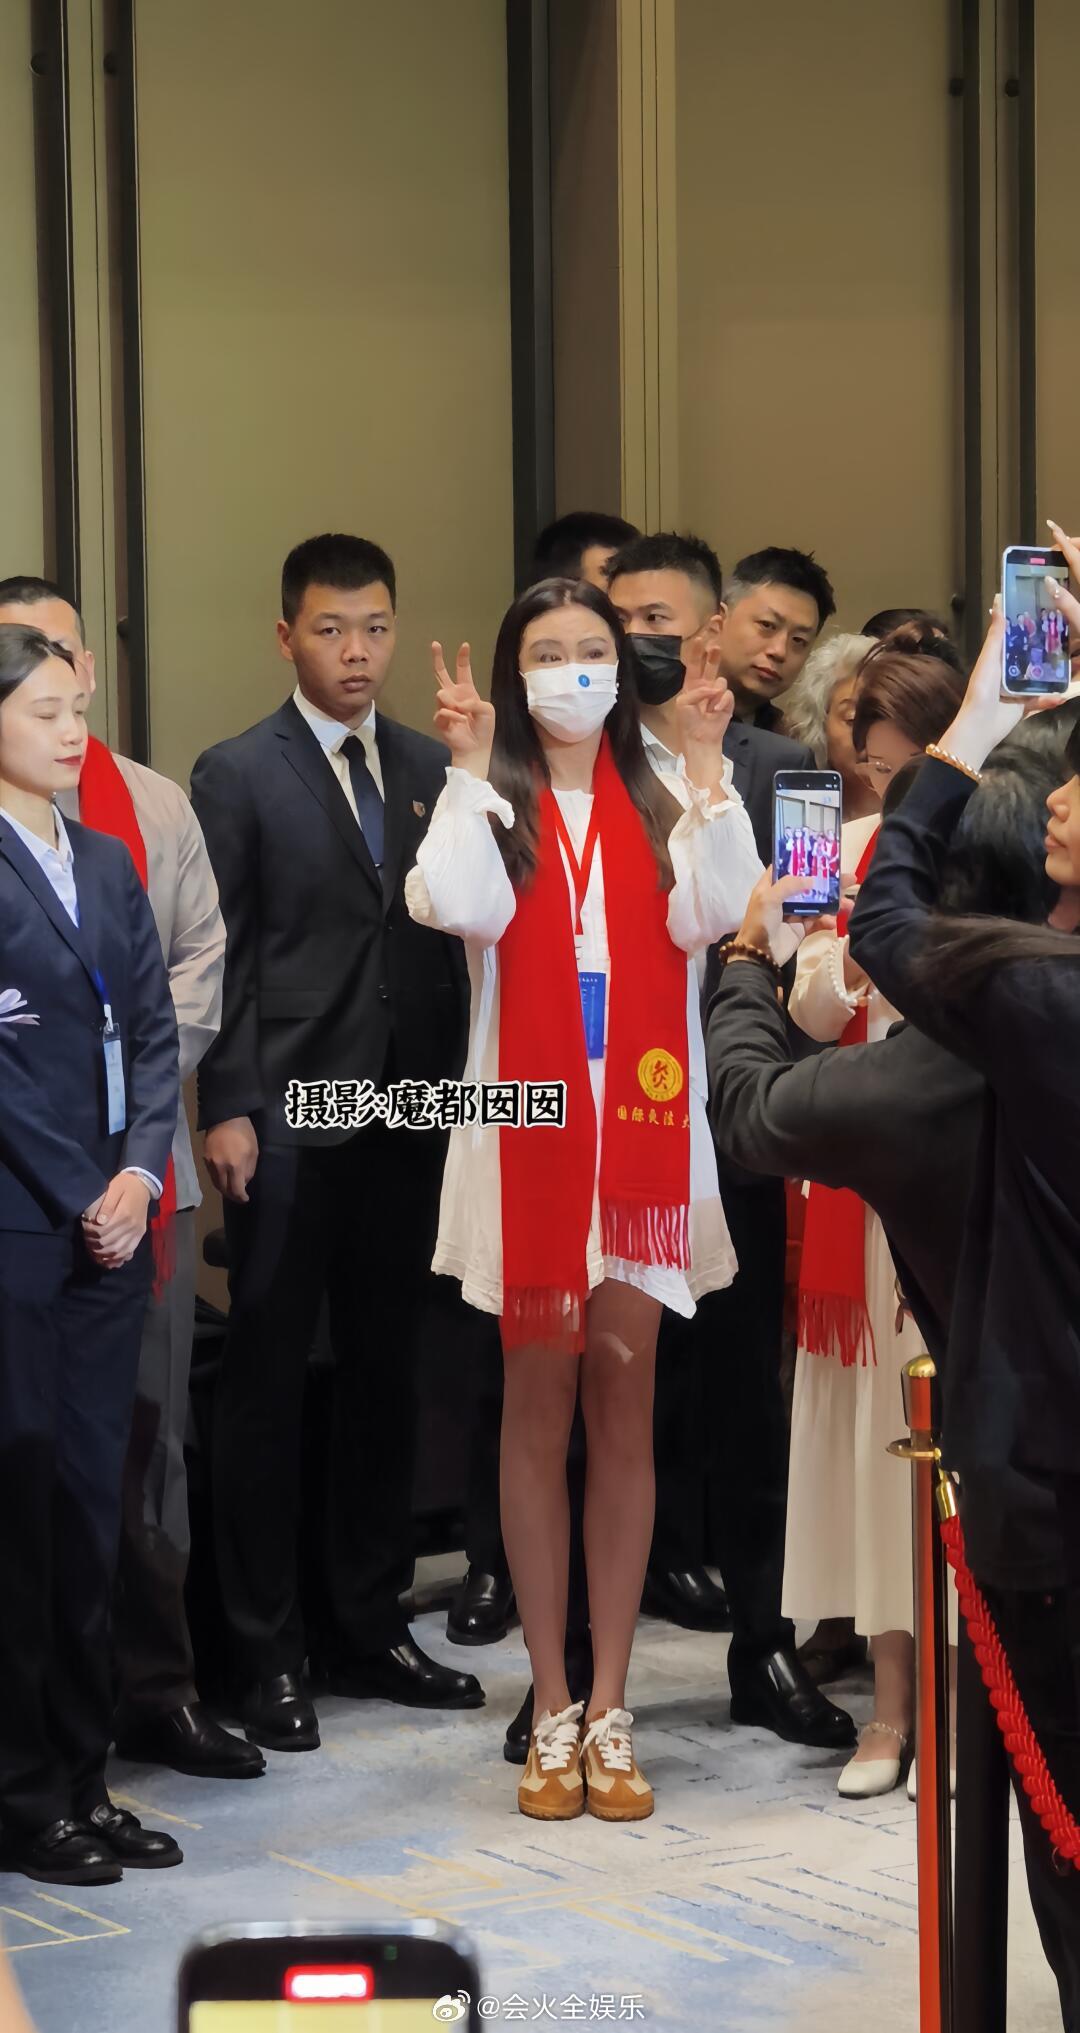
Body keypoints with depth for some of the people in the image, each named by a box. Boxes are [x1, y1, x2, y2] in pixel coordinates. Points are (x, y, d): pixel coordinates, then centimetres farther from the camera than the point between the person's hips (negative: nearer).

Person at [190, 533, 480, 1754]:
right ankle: (265, 1653, 7)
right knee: (267, 1385, 1)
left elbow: (450, 937, 10)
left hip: (407, 1119, 4)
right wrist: (225, 1112, -10)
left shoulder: (431, 771, 10)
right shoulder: (237, 777, -1)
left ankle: (367, 1626, 22)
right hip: (288, 1125, -4)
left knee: (383, 1376, 11)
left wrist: (454, 1089, 2)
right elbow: (217, 959, -4)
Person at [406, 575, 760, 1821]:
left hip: (642, 1124, 1)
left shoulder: (662, 806, 7)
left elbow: (711, 913, -10)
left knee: (623, 1406, 4)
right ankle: (552, 1709, 9)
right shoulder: (490, 803, 4)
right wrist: (473, 767, -12)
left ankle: (609, 1711, 9)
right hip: (528, 1123, -1)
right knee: (538, 1404, 3)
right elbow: (462, 909, -16)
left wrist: (703, 764, -11)